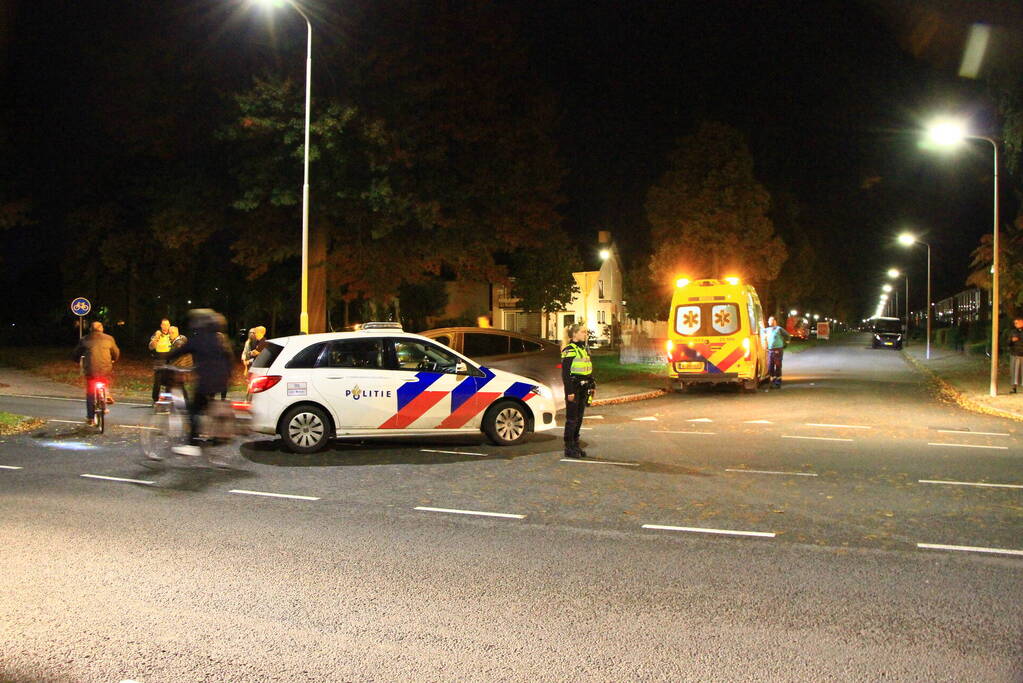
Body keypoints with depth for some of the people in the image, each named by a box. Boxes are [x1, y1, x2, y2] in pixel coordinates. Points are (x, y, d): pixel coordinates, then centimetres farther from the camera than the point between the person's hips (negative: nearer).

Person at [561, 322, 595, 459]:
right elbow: (565, 373, -16)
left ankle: (575, 446, 21)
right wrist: (569, 392, -20)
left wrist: (591, 386, 13)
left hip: (583, 389, 8)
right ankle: (569, 448, 4)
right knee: (571, 419, -2)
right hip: (574, 388, -8)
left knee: (579, 418, 13)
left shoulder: (584, 350, 15)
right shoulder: (569, 350, -12)